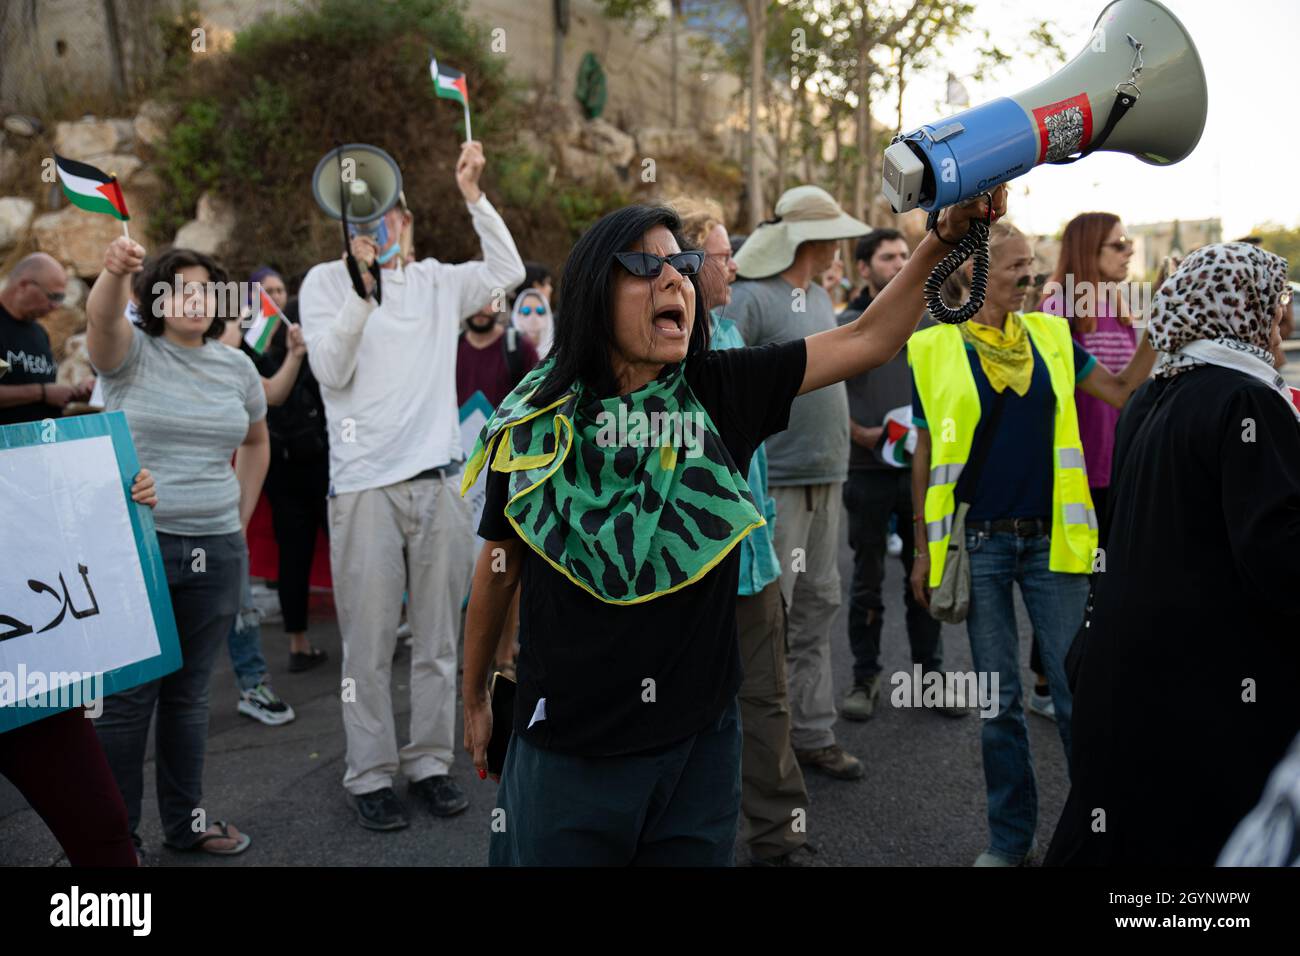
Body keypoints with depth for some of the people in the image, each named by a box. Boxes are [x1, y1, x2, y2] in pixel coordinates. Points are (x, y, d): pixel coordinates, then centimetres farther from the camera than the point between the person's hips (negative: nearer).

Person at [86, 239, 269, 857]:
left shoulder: (236, 366, 8)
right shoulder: (131, 352, -4)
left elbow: (255, 442, 22)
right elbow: (100, 317, -27)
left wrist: (240, 519, 15)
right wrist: (114, 271, -48)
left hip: (215, 550, 4)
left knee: (189, 693, 14)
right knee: (128, 696, 1)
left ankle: (186, 821, 28)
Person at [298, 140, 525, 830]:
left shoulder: (435, 281, 13)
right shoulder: (326, 282, 5)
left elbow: (507, 271, 5)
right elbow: (330, 370, -6)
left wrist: (473, 196, 1)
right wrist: (364, 290, -14)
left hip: (439, 480, 3)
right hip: (364, 483, -3)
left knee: (437, 640, 9)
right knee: (369, 644, 1)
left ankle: (430, 763, 21)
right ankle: (370, 775, 13)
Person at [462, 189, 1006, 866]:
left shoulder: (722, 391, -5)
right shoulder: (534, 420, -7)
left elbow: (868, 340, -6)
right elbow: (499, 568, 3)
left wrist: (943, 238, -19)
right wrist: (473, 698, 12)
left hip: (699, 739, 2)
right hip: (565, 746, -1)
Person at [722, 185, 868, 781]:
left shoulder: (819, 297, 16)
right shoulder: (750, 298, -11)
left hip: (825, 479, 9)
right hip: (774, 482, -9)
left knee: (816, 608, 13)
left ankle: (812, 733, 24)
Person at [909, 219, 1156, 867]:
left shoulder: (1050, 336, 7)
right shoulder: (934, 349, -2)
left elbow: (1122, 392, 11)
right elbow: (925, 457, 2)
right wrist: (924, 548, 2)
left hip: (1052, 541, 2)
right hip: (980, 544, -2)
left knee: (1077, 692, 4)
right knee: (998, 700, 8)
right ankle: (1010, 836, 23)